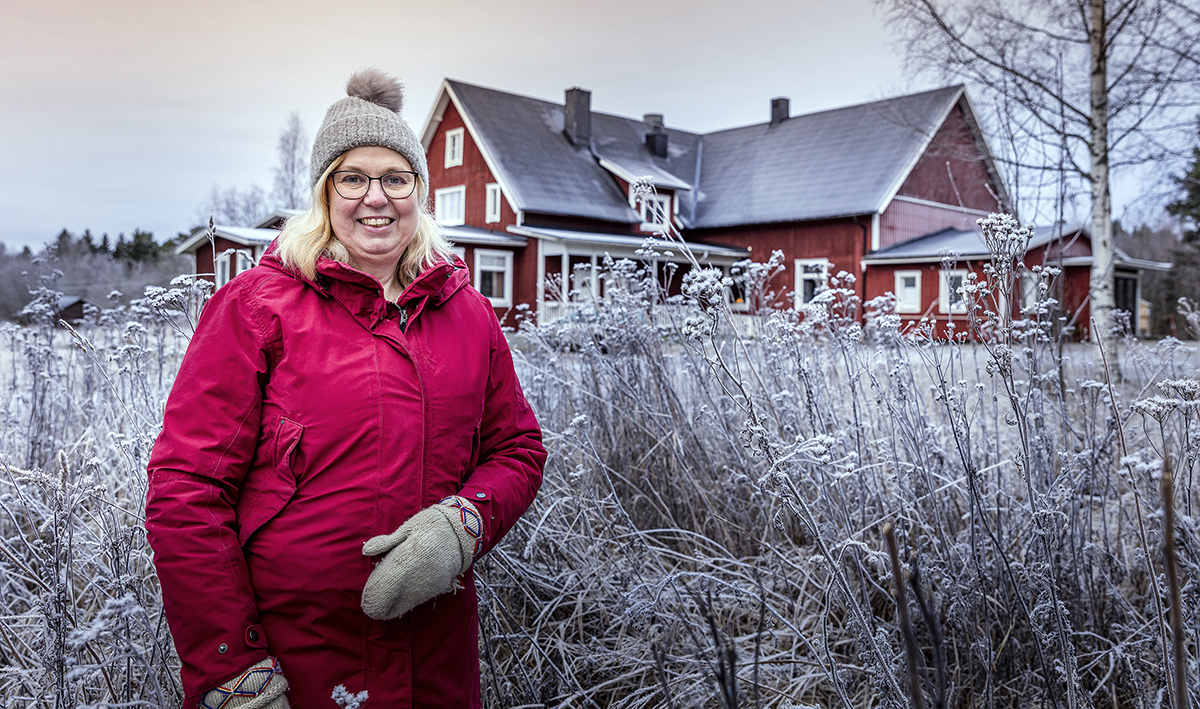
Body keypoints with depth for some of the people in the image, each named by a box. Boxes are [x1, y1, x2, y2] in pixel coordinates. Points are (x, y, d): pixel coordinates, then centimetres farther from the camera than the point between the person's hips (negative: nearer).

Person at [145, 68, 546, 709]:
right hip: (281, 656, -3)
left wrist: (463, 524, -13)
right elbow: (185, 488, -10)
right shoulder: (255, 307, -6)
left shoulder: (468, 313, 6)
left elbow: (518, 448, 9)